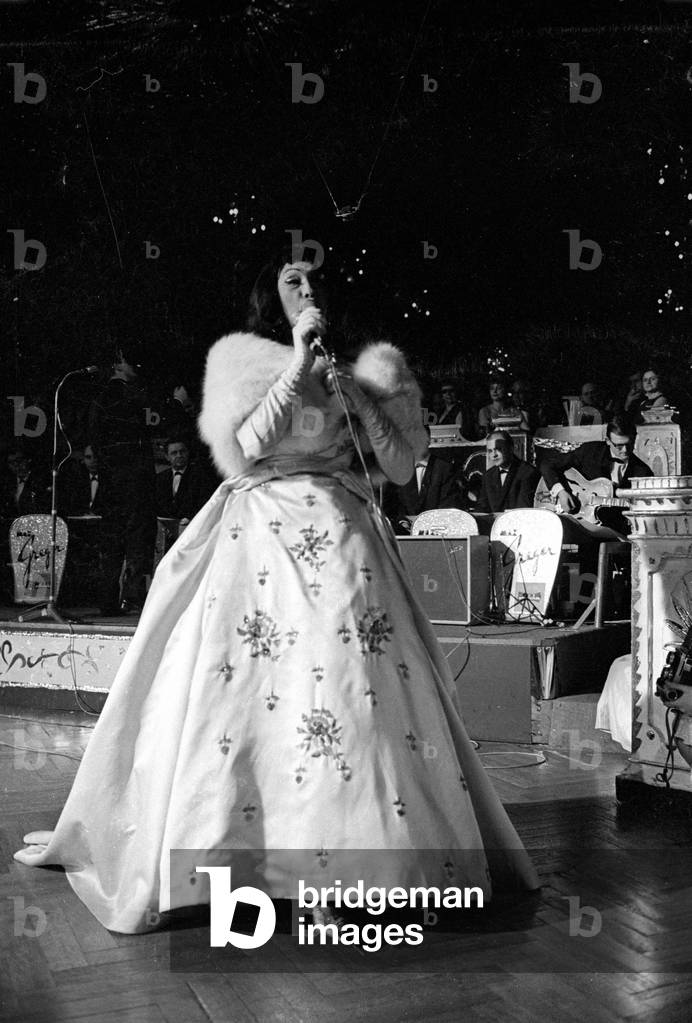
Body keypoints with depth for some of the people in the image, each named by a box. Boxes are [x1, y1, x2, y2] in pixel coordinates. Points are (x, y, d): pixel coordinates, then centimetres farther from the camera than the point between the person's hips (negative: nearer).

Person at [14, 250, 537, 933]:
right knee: (242, 680, -8)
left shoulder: (356, 368, 18)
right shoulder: (241, 360, 12)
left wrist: (356, 396, 0)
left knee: (351, 675, -7)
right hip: (259, 538, -2)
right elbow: (246, 446, -6)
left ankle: (351, 844, 0)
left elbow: (400, 467, 12)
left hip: (341, 539, 2)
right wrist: (297, 367, -7)